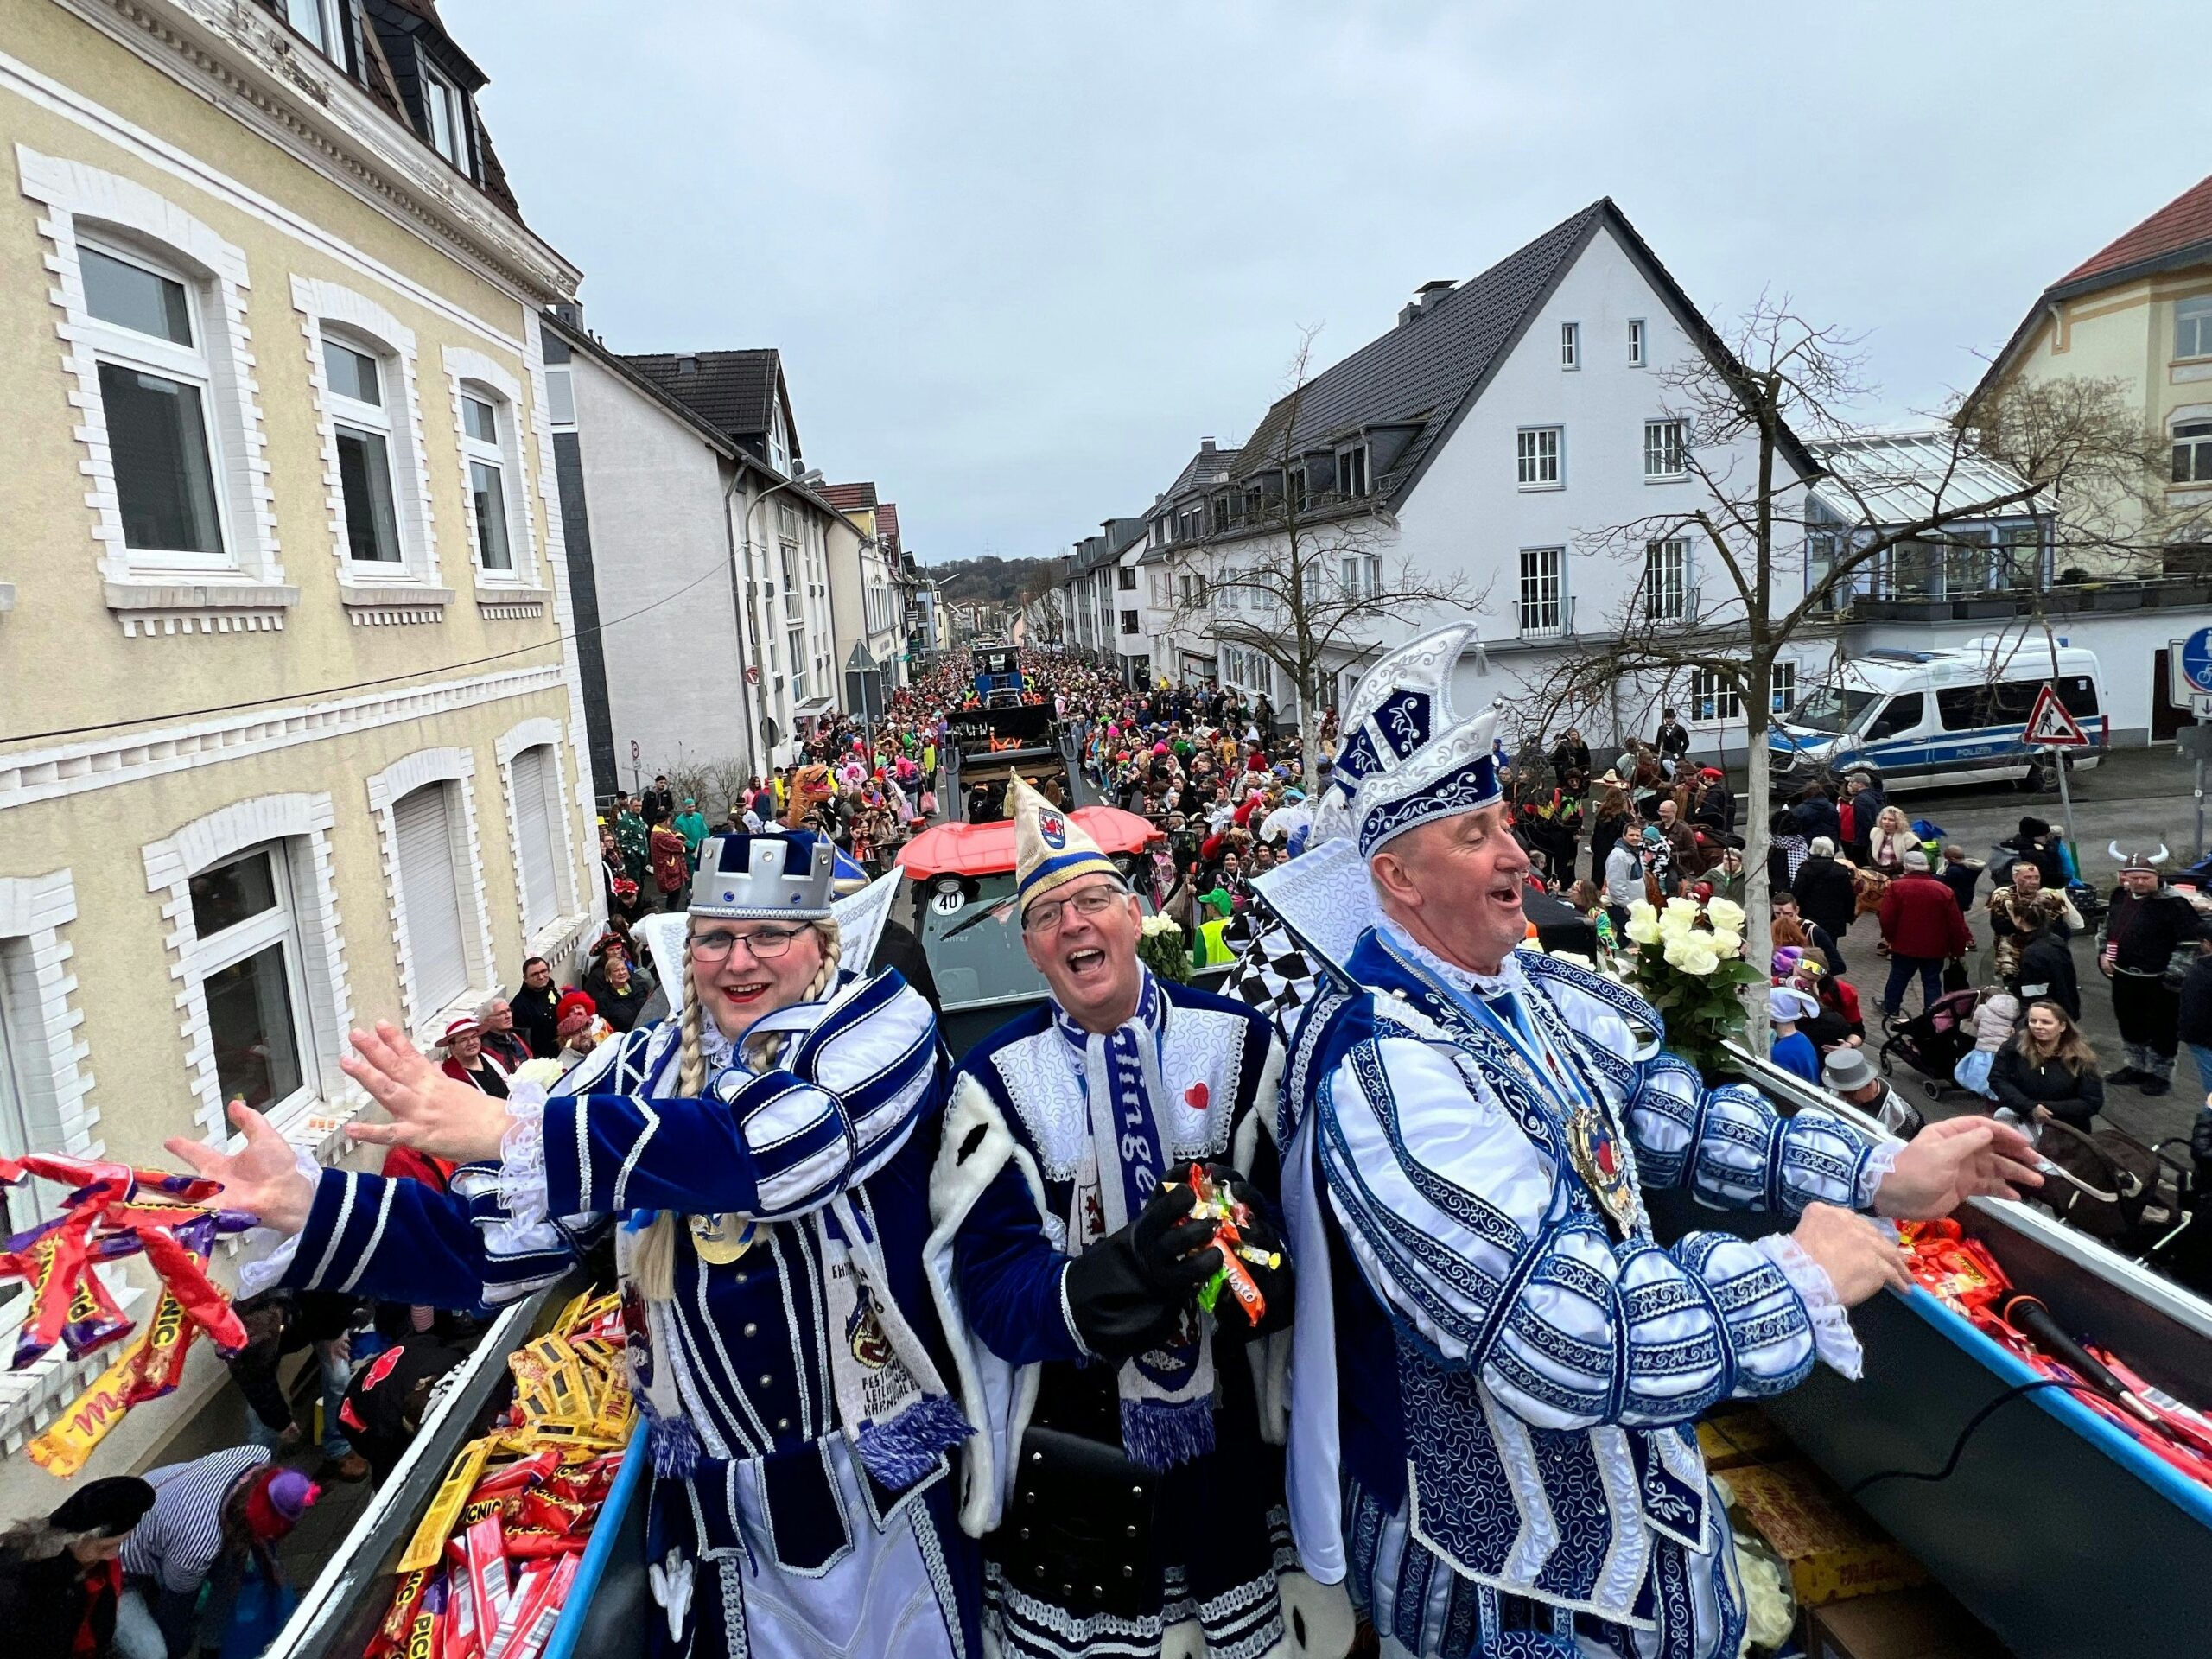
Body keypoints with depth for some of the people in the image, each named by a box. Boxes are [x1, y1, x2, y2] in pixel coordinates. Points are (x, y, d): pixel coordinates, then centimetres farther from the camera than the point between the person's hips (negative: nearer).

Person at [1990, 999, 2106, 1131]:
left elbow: (2093, 1102, -5)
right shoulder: (2015, 1046, -2)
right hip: (2021, 1124, 0)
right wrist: (2029, 1107, -18)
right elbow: (1997, 1079, -5)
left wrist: (2048, 1109, -16)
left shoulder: (2080, 1057, -3)